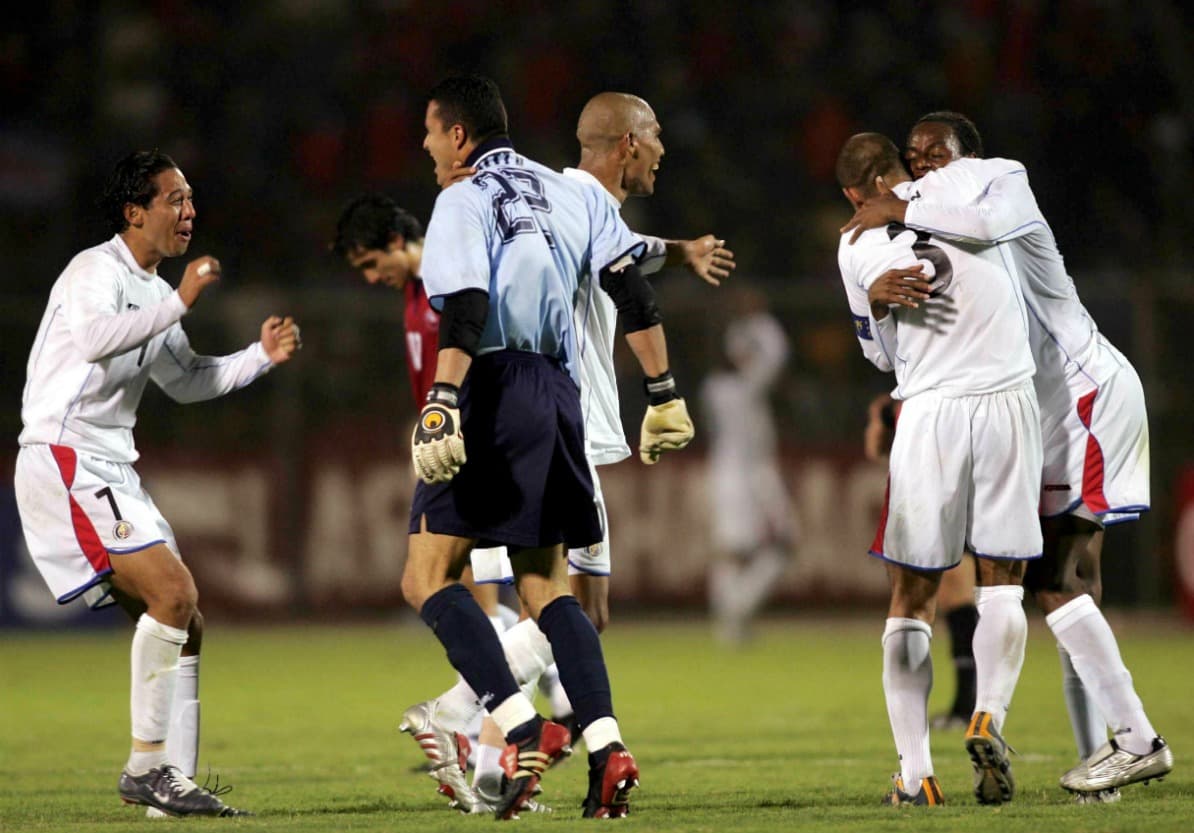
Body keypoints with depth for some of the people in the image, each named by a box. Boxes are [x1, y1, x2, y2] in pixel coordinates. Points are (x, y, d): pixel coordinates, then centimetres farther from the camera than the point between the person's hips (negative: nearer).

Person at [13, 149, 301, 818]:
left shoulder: (151, 291, 19)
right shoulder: (95, 271, -9)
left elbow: (186, 380, 31)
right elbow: (97, 338, -30)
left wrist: (262, 357, 18)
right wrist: (181, 302, -28)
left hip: (111, 473, 10)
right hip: (64, 462, -10)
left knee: (184, 622, 4)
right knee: (173, 590, -20)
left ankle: (175, 779, 6)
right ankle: (148, 765, -15)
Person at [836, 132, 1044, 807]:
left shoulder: (857, 249, 7)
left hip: (929, 412, 0)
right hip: (1008, 397, 0)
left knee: (913, 595, 8)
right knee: (1002, 580, 11)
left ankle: (915, 769, -1)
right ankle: (990, 715, -13)